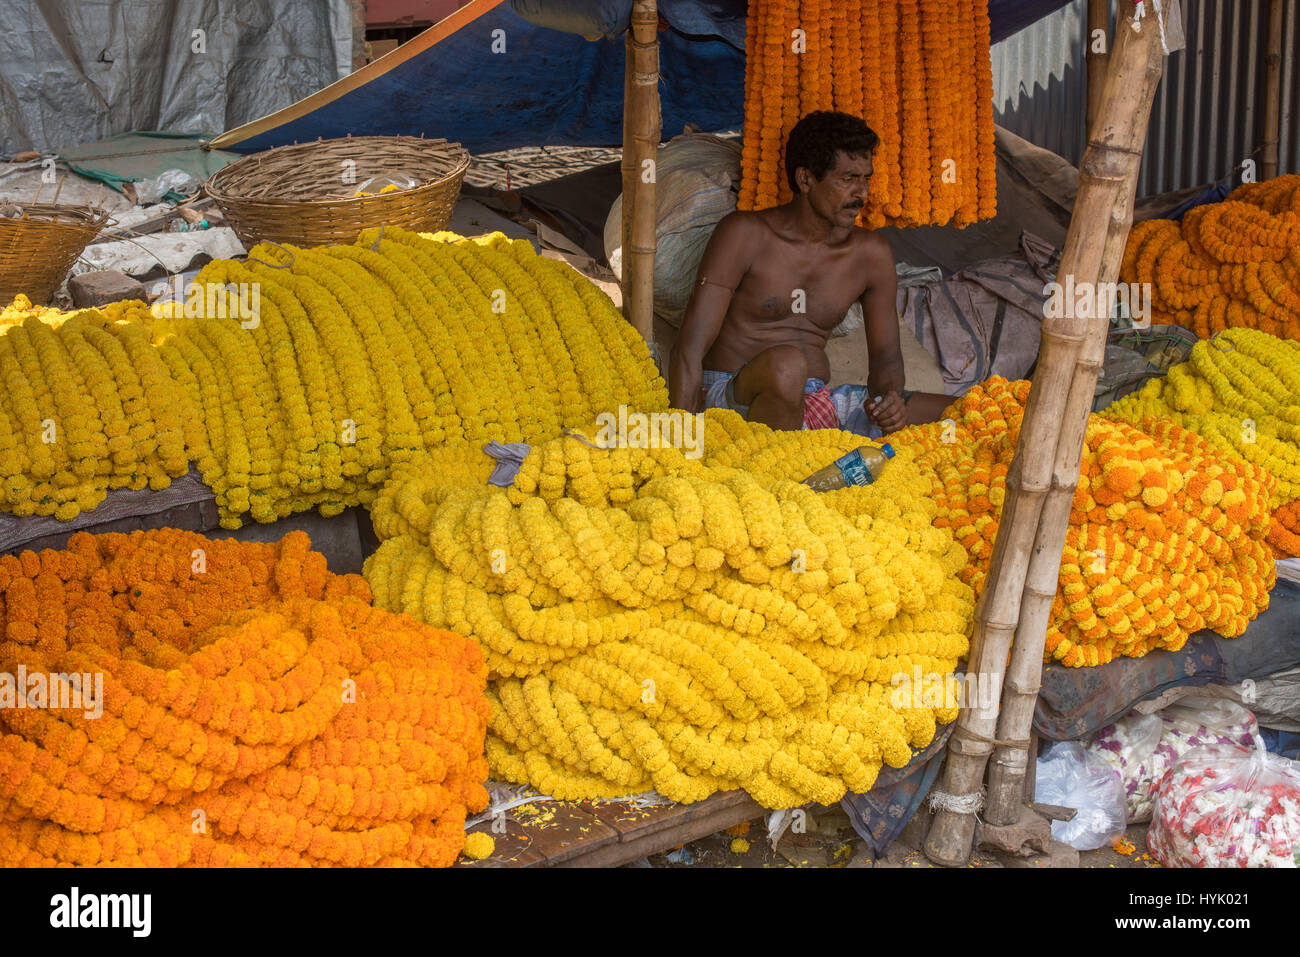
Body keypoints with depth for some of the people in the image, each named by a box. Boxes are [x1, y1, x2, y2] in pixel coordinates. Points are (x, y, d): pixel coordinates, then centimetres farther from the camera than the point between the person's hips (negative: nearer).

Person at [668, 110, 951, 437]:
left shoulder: (871, 253, 8)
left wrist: (890, 398, -10)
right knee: (786, 364, -40)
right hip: (732, 398, -4)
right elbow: (688, 350, -12)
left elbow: (885, 353, 16)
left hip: (819, 401, 5)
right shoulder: (746, 234, -7)